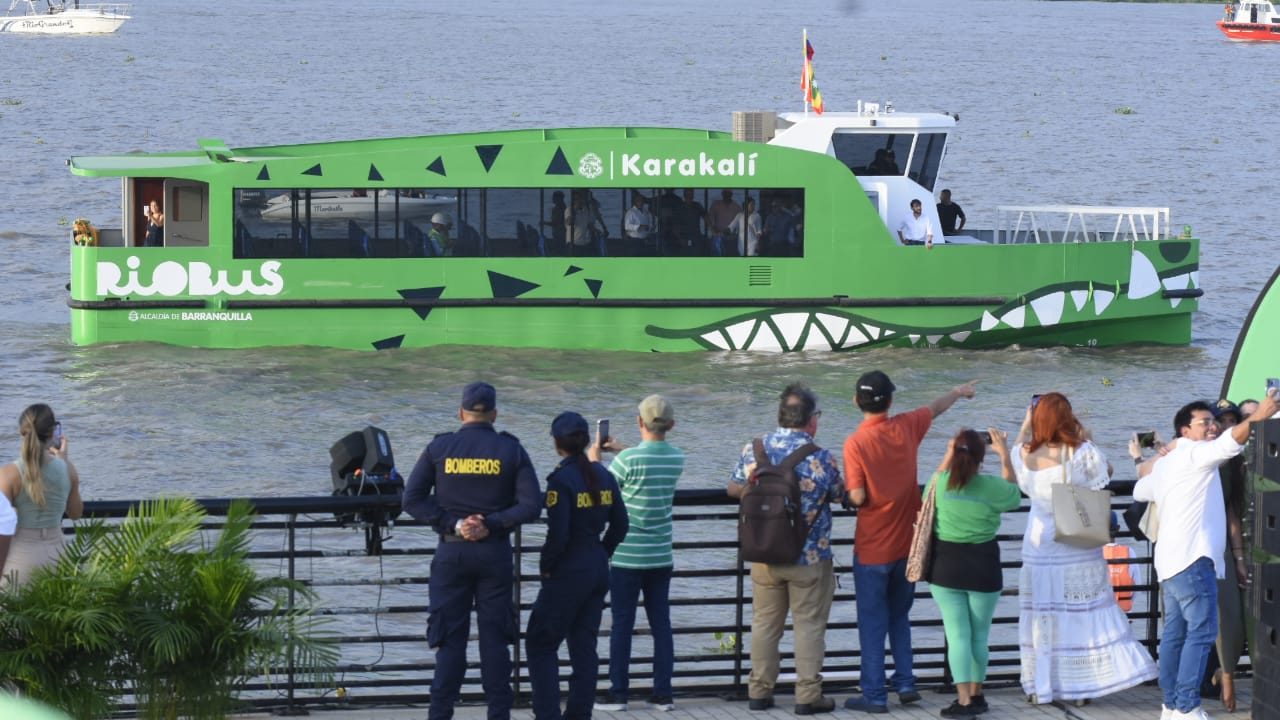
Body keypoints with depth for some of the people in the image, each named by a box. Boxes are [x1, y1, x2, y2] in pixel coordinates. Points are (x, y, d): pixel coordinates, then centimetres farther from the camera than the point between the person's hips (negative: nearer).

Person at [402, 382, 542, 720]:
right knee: (495, 639, 6)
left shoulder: (439, 448, 0)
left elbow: (413, 499, -6)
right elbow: (530, 505, -8)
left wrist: (454, 525, -9)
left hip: (451, 553, 0)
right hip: (496, 553, 0)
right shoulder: (511, 450, 0)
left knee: (450, 640, 3)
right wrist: (491, 525, -10)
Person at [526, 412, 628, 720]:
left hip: (568, 574, -7)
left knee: (541, 644, 3)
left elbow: (558, 535, -20)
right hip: (598, 572, 7)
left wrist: (546, 566, -6)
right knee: (584, 646, 12)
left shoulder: (561, 480, -16)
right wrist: (601, 554, 16)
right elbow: (620, 526, 9)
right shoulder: (603, 476, 4)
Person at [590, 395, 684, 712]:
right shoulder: (677, 458, -1)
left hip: (627, 556, -4)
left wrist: (594, 460, 11)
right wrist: (621, 451, 22)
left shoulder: (629, 459, -17)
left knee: (622, 624, 2)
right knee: (661, 623, 8)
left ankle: (618, 693, 4)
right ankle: (663, 693, 9)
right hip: (661, 556, 4)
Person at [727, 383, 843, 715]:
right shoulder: (821, 459, -17)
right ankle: (808, 695, 7)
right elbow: (839, 495, -1)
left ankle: (759, 690, 19)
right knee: (809, 625, 5)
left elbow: (734, 488, 6)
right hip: (810, 557, -3)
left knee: (765, 623, 14)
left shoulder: (755, 449, -7)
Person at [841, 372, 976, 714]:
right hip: (907, 544, 4)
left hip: (872, 549, -4)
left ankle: (874, 695, 3)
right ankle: (905, 683, 17)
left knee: (872, 622, 3)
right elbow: (936, 408, 17)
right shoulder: (906, 428, -4)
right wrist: (960, 391, 36)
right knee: (899, 616, 21)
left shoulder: (856, 442, -17)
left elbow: (857, 496, -20)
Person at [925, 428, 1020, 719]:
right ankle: (976, 695, 24)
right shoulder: (992, 487, -11)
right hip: (983, 569, 0)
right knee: (979, 635, 14)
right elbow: (1014, 496, 12)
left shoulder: (940, 484, -8)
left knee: (957, 634, 0)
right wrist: (1005, 455, 18)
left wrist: (948, 456, 21)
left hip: (945, 568, 0)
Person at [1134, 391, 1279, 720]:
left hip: (1170, 560, 10)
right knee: (1202, 632, -13)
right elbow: (1228, 444, -25)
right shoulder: (1193, 454, -5)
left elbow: (1140, 491, 40)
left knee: (1175, 633, 11)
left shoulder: (1164, 464, 23)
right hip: (1192, 557, -10)